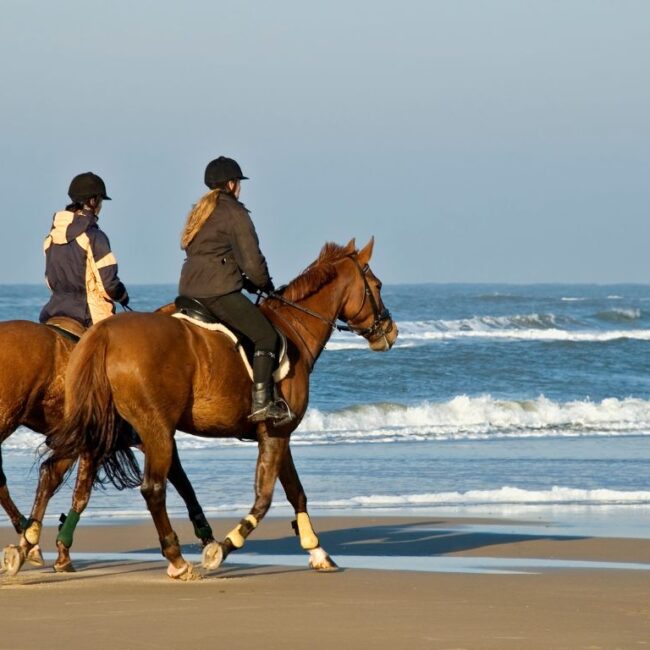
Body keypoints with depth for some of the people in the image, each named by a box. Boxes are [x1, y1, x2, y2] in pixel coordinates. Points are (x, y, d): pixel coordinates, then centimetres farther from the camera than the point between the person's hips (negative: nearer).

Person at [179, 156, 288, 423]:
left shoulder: (200, 211, 22)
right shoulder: (234, 212, -6)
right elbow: (252, 261, -8)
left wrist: (252, 284, 23)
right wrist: (266, 285, 12)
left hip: (190, 291, 9)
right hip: (219, 293, -9)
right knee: (266, 335, -6)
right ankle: (261, 403, -17)